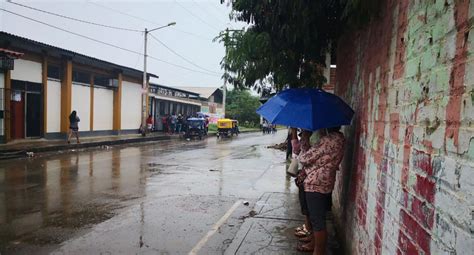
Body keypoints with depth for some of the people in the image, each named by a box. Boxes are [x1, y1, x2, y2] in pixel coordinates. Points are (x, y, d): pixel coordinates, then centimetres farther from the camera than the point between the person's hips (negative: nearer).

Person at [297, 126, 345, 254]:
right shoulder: (336, 138, 9)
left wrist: (299, 157, 5)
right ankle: (315, 243, 38)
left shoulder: (329, 140, -22)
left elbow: (307, 158, -18)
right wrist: (303, 173, 5)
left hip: (317, 184, -10)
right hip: (322, 183, 10)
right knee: (316, 217, 23)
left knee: (318, 220, 1)